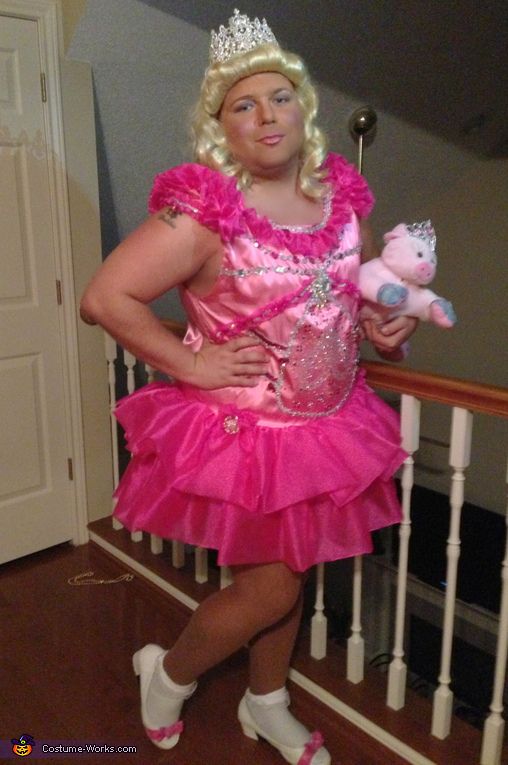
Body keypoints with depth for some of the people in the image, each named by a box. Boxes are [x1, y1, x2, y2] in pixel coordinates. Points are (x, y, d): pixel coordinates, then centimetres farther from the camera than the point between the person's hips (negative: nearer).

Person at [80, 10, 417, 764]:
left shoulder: (342, 193, 1)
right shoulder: (202, 211, -18)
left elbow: (369, 281, 19)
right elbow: (104, 297, -19)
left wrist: (389, 323, -1)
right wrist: (191, 363, -20)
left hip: (329, 426, 6)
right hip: (244, 433, -6)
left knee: (291, 573, 20)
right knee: (269, 588, 5)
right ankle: (169, 673, 38)